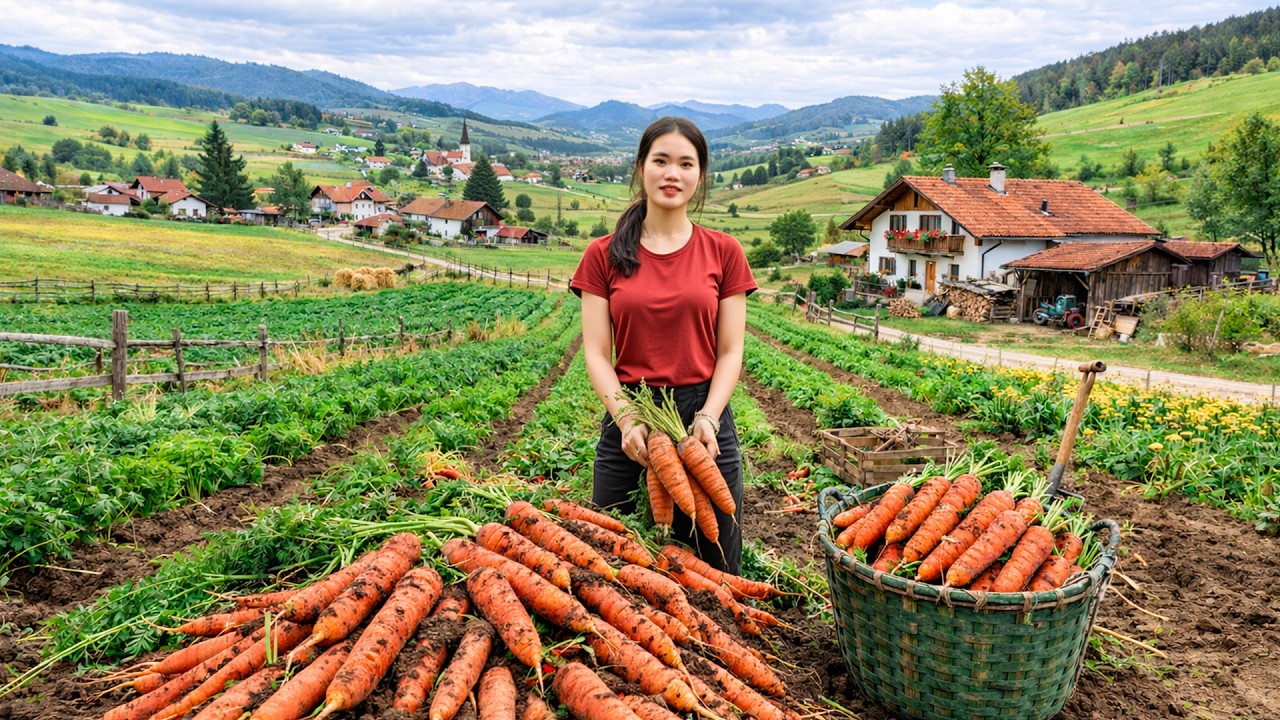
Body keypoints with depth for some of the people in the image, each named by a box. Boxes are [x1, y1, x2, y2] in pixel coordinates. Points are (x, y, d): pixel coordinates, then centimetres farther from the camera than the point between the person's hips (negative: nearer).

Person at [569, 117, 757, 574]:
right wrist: (626, 419, -16)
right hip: (628, 419, 0)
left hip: (704, 419, 0)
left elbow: (730, 352, 2)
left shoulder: (724, 253, 5)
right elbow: (596, 353, 0)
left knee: (714, 570, 7)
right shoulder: (603, 255, 4)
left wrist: (708, 418, -14)